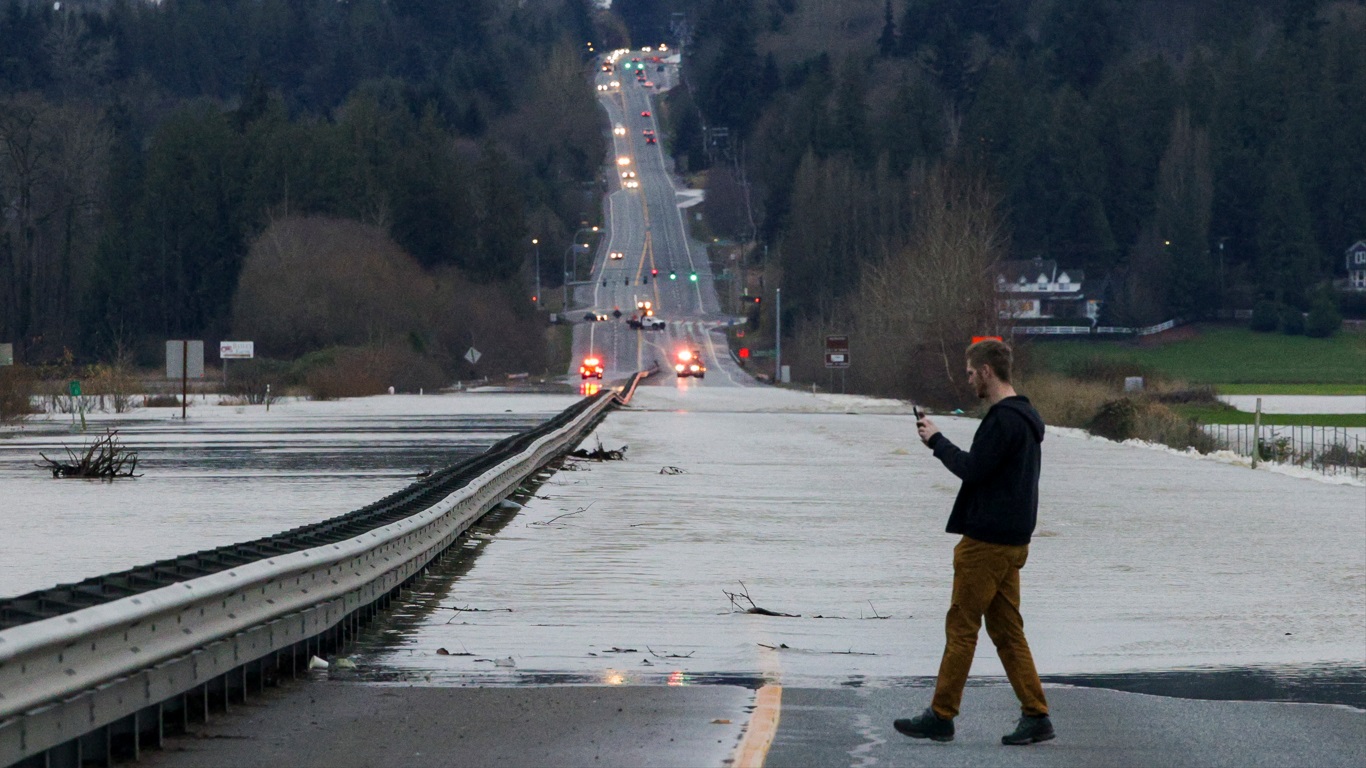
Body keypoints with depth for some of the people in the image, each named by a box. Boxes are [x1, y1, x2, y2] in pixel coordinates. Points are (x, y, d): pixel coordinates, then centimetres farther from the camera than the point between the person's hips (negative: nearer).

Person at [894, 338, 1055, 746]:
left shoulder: (1003, 419, -18)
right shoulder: (1027, 416, 15)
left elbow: (972, 469, -19)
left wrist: (936, 441, -8)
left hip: (987, 542, -10)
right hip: (1013, 541, 10)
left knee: (961, 628, -2)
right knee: (1007, 631, 10)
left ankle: (941, 716, 4)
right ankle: (1036, 716, 6)